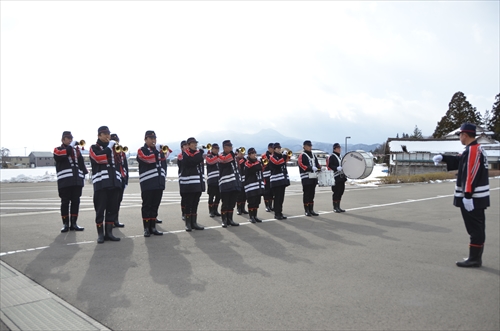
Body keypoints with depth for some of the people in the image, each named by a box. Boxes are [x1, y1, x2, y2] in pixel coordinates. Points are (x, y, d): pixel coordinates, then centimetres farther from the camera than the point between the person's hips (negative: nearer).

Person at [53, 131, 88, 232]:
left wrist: (84, 174, 12)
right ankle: (65, 224, 6)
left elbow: (81, 163, 20)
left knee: (76, 202, 5)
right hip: (64, 181, -4)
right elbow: (60, 155, -17)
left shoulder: (76, 150, 20)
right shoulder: (57, 149, 7)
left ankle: (73, 223, 11)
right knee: (65, 202, -1)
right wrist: (71, 146, -13)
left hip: (77, 180, 4)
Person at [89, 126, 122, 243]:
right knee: (100, 209, -2)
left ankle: (109, 232, 12)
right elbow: (99, 158, -16)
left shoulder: (113, 148, 21)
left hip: (114, 182, 5)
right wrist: (109, 146, -9)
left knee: (113, 209, 5)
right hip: (101, 183, -5)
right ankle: (100, 234, 5)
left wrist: (120, 178, 10)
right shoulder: (94, 148, 5)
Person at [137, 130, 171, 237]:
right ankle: (146, 228, 5)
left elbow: (163, 163, 25)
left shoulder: (159, 150, 18)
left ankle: (153, 227, 16)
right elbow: (148, 159, -18)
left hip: (159, 183, 5)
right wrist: (158, 152, -19)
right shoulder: (141, 150, 0)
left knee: (155, 206, 9)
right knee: (147, 206, -1)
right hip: (147, 183, -5)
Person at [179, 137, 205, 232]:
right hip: (188, 183, -6)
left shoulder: (198, 153, 15)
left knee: (195, 204, 9)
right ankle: (188, 223, 7)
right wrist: (199, 153, -18)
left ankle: (194, 222, 16)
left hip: (198, 182, 6)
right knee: (188, 204, -1)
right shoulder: (185, 154, -4)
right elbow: (190, 162, -21)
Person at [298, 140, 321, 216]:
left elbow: (317, 164, 22)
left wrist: (319, 168, 0)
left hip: (313, 177, 7)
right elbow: (302, 166, -16)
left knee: (312, 194, 11)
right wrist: (311, 168, -25)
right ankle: (306, 211, 4)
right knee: (306, 194, -3)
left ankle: (311, 210, 18)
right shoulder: (302, 156, -5)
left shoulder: (313, 155, 18)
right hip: (306, 178, -7)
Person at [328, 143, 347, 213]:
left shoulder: (339, 156, 20)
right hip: (336, 178, -9)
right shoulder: (332, 157, -8)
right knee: (336, 192, -6)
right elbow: (330, 166, -18)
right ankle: (335, 207, 2)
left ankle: (338, 207, 17)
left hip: (341, 177, 9)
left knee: (341, 192, 9)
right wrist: (337, 168, -30)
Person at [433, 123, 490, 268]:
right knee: (478, 228, 14)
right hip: (479, 197, 10)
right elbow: (459, 161, 24)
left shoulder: (472, 150, -18)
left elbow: (470, 174, -23)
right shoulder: (476, 149, 14)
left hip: (472, 198, -10)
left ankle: (474, 259, 4)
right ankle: (476, 258, 23)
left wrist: (467, 196, -24)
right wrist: (443, 157, 13)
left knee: (474, 228, -3)